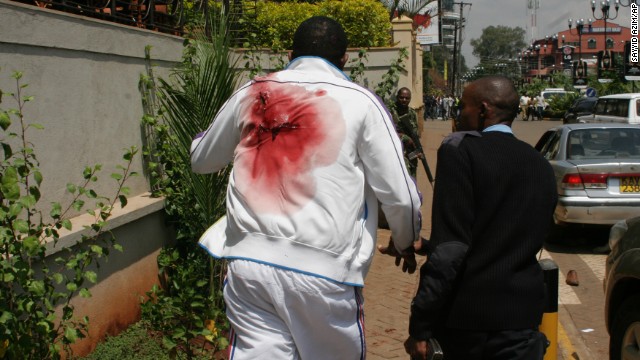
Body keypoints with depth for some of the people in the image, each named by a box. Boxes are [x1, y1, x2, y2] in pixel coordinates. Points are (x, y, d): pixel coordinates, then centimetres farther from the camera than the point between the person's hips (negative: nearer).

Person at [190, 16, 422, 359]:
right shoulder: (360, 101, 0)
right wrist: (407, 244, 20)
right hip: (323, 268, -2)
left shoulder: (251, 94, 9)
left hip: (249, 260, 2)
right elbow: (399, 195, 1)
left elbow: (201, 159, 25)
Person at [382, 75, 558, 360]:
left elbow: (450, 249, -19)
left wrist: (420, 327, -15)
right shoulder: (542, 166, 8)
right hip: (522, 318, 3)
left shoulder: (460, 151, -10)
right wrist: (425, 246, 25)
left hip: (467, 316, -3)